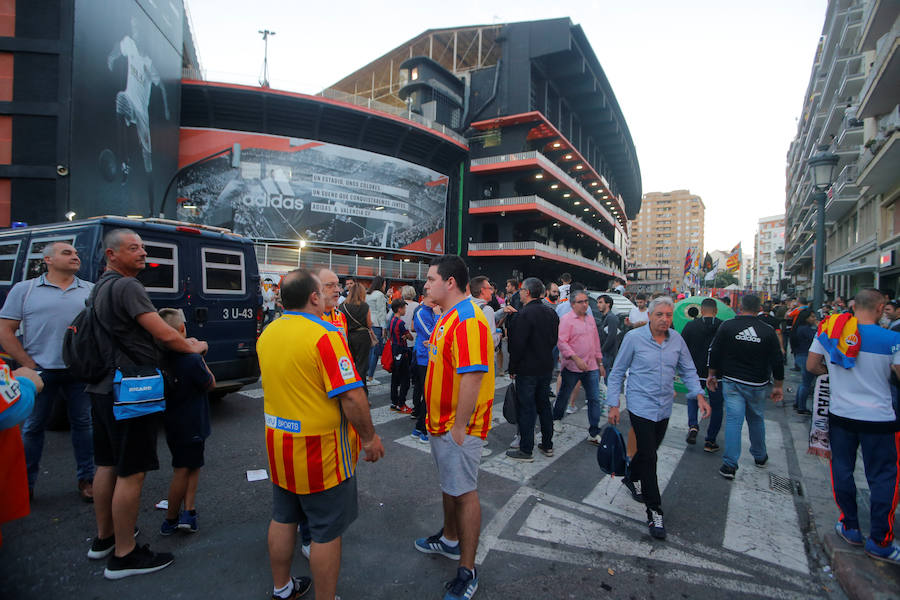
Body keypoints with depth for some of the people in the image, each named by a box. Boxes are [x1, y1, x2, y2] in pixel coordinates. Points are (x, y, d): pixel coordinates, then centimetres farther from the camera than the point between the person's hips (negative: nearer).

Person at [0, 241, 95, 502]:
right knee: (33, 427, 9)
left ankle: (86, 479, 19)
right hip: (41, 371, -1)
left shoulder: (92, 291, 8)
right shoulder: (24, 289, 6)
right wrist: (29, 364, -5)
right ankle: (25, 483, 25)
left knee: (83, 423, 8)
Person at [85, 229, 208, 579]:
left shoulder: (99, 288, 14)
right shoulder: (127, 287, -17)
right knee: (131, 473, -1)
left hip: (103, 389, 10)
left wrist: (182, 342, 15)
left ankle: (103, 538, 34)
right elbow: (165, 335, -21)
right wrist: (194, 347, -2)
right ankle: (123, 556, 9)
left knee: (107, 465, 19)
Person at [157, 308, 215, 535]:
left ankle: (189, 512, 20)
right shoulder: (191, 359, -24)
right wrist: (200, 354, -5)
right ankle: (171, 520, 19)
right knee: (182, 471, 7)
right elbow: (211, 383, -10)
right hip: (191, 425, -7)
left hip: (172, 424, 7)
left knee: (191, 466, 19)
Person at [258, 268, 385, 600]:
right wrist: (369, 437, -13)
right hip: (321, 448, -8)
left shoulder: (267, 334, 1)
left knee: (282, 519, 24)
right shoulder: (325, 334, -23)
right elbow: (351, 397, -24)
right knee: (326, 532, 9)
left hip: (278, 444, 8)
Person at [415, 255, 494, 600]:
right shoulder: (446, 317, 10)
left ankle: (467, 572, 20)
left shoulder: (468, 320, -24)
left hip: (459, 428, -10)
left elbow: (472, 376, -29)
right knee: (448, 484, 25)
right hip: (441, 422, 10)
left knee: (464, 492, 3)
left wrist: (459, 426, -24)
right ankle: (450, 539, 46)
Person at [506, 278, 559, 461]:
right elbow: (554, 339, 12)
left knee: (526, 408, 2)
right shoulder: (551, 312, 5)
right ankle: (547, 445, 28)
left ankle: (526, 450, 10)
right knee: (544, 405, 18)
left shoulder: (524, 314, -19)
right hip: (547, 368, 8)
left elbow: (517, 345, -20)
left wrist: (512, 369, -10)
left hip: (527, 370, -7)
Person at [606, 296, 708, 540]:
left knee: (649, 450, 19)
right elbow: (618, 372, -6)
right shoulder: (634, 337, -11)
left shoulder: (677, 339, 0)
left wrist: (699, 395, -7)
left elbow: (688, 370, 10)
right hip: (641, 407, -5)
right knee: (649, 457, -6)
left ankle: (632, 478, 47)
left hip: (664, 408, 5)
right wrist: (613, 405, -7)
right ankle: (654, 512, 5)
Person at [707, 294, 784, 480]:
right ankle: (759, 457, 37)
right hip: (757, 384, 1)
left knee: (733, 419, -1)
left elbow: (714, 353, -3)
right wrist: (778, 386, 11)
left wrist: (712, 374, 9)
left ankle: (729, 465, -4)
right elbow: (777, 362, 1)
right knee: (756, 420, 19)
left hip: (732, 382, -1)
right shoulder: (768, 331, -4)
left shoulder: (727, 326, -7)